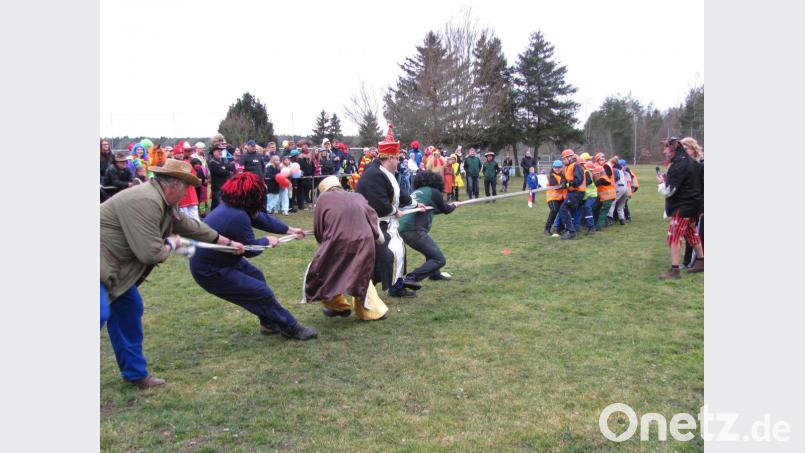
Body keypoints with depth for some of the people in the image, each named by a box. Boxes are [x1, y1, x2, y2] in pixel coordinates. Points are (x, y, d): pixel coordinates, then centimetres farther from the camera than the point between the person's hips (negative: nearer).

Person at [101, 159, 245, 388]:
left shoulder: (163, 203, 8)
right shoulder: (145, 201, -26)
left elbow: (191, 226, 21)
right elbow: (150, 253, -27)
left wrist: (229, 243, 30)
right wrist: (173, 244, -4)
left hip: (113, 264, 11)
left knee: (129, 309, 14)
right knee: (102, 313, -17)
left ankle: (135, 372, 25)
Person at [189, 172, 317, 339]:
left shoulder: (231, 206, -3)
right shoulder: (237, 217, -32)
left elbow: (262, 218, 10)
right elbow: (250, 249, -18)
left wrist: (289, 230, 20)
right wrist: (267, 241, 2)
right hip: (210, 271, -10)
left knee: (256, 275, 20)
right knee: (262, 293, -5)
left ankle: (269, 324, 32)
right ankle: (292, 329, 10)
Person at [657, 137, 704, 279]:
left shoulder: (678, 165, -21)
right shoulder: (691, 161, 10)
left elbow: (667, 191, -22)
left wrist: (661, 182, -2)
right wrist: (667, 179, 7)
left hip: (683, 206, -10)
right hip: (693, 203, 10)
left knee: (674, 236, -7)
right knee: (692, 234, 21)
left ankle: (674, 270, -6)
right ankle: (701, 262, 34)